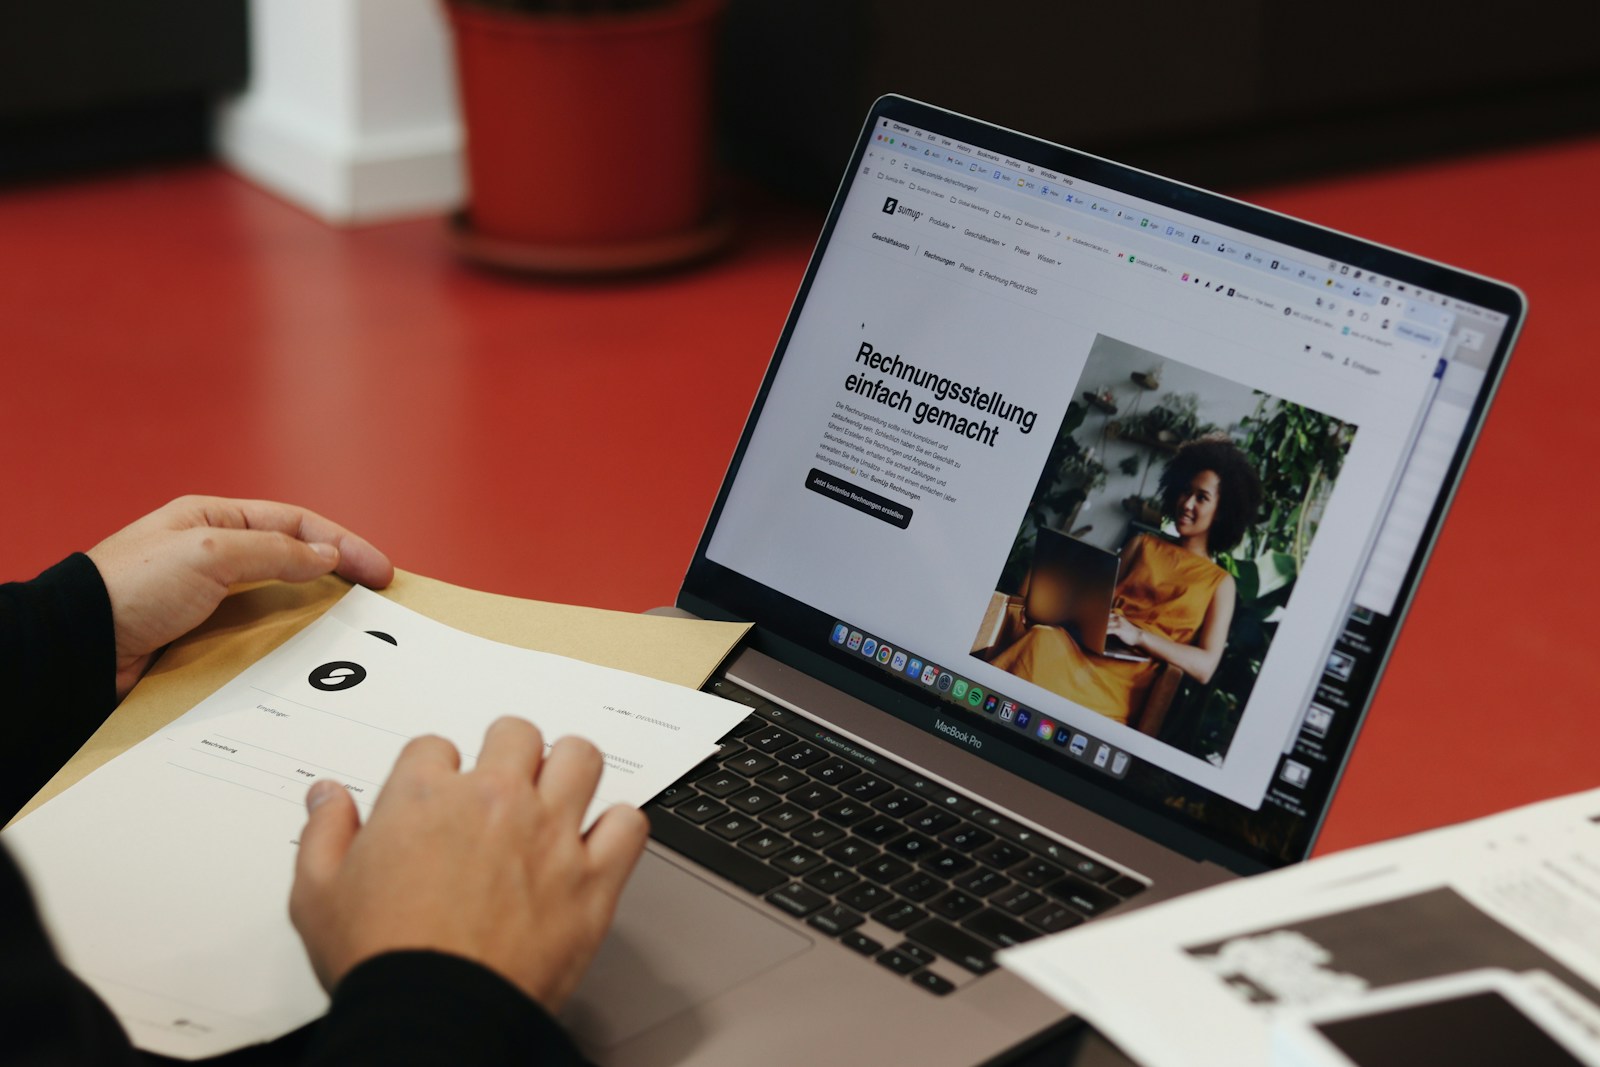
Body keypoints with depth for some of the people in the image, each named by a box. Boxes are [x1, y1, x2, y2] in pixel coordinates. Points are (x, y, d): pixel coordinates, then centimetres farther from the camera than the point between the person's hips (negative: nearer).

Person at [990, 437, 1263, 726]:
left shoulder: (1220, 583, 14)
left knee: (1044, 642, -36)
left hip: (1126, 681, -4)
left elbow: (1205, 667, 1)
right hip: (1086, 648, 4)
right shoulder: (1141, 545, 26)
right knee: (1047, 638, -36)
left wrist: (1138, 636, -11)